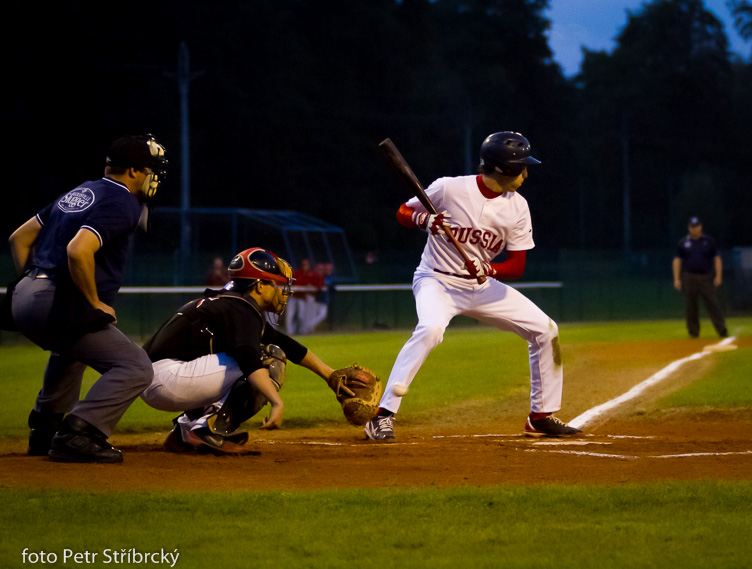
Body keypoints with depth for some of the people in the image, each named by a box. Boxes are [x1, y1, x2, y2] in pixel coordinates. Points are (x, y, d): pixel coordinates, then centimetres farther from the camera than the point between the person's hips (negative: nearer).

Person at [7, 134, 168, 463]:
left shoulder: (79, 194, 20)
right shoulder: (122, 203, -9)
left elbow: (20, 237, 24)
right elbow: (78, 251, -26)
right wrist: (95, 303, -15)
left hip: (22, 299, 10)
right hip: (59, 307, -10)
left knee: (72, 346, 40)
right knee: (136, 367, -10)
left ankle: (45, 429, 38)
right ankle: (77, 435, -21)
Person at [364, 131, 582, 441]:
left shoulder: (517, 207, -6)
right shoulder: (449, 189, -18)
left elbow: (517, 266, -4)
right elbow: (403, 213, -6)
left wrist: (488, 270, -26)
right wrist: (426, 220, -28)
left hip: (481, 285, 6)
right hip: (437, 279, -6)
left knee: (545, 330, 1)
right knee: (430, 329, -36)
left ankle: (541, 416, 16)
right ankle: (383, 414, -31)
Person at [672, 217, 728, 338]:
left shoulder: (709, 241, 8)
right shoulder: (682, 243, 8)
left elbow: (717, 259, 7)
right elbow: (677, 260, 6)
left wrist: (718, 276, -4)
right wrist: (676, 279, -3)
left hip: (706, 278, -1)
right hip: (689, 277, 1)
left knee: (713, 304, -8)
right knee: (691, 306, -1)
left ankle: (722, 331, -10)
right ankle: (693, 331, 8)